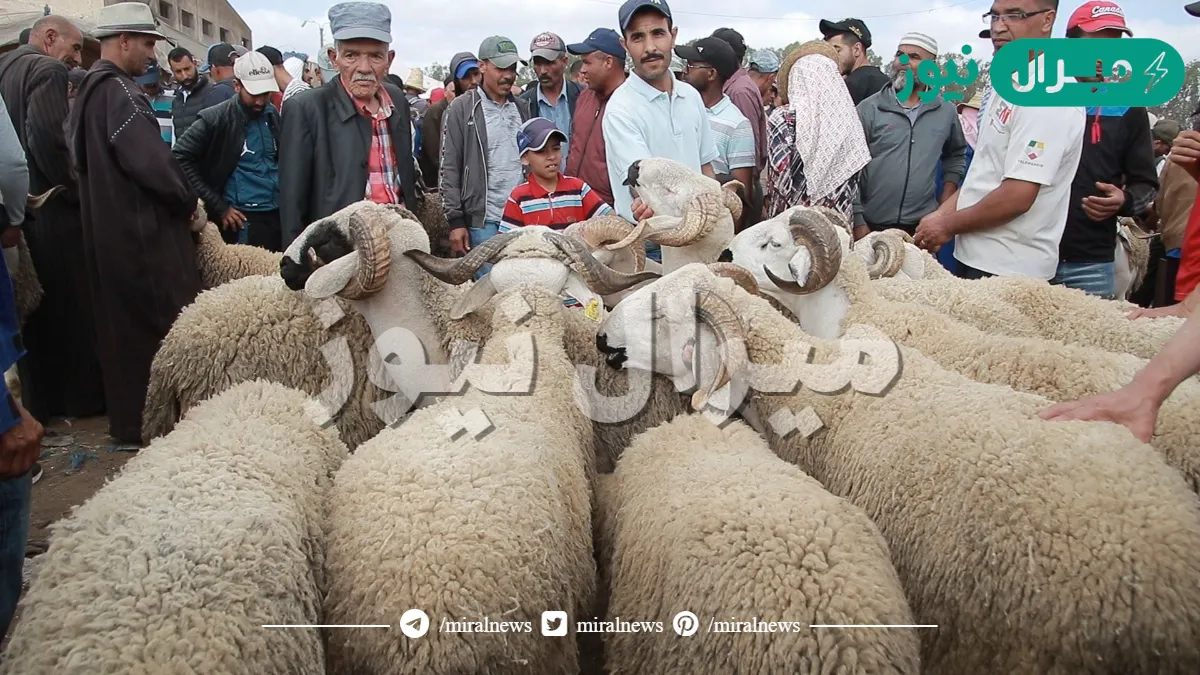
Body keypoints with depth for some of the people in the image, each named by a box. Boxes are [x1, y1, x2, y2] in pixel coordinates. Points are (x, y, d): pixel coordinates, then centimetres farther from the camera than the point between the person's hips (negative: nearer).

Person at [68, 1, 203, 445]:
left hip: (110, 230, 10)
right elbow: (152, 162, -26)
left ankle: (128, 418, 28)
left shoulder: (89, 89, 13)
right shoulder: (119, 91, -16)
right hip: (142, 232, -10)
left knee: (124, 326, 17)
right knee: (163, 327, -1)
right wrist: (187, 199, -9)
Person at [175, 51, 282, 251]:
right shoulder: (215, 119, -7)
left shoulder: (275, 116, 8)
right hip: (242, 221, -5)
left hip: (280, 215, 5)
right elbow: (181, 159, -8)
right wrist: (219, 207, -9)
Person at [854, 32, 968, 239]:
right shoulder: (868, 109, -3)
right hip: (871, 227, -2)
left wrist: (946, 205, 10)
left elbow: (956, 156, 22)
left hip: (923, 227, 2)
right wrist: (858, 223, -11)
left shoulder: (946, 111, 7)